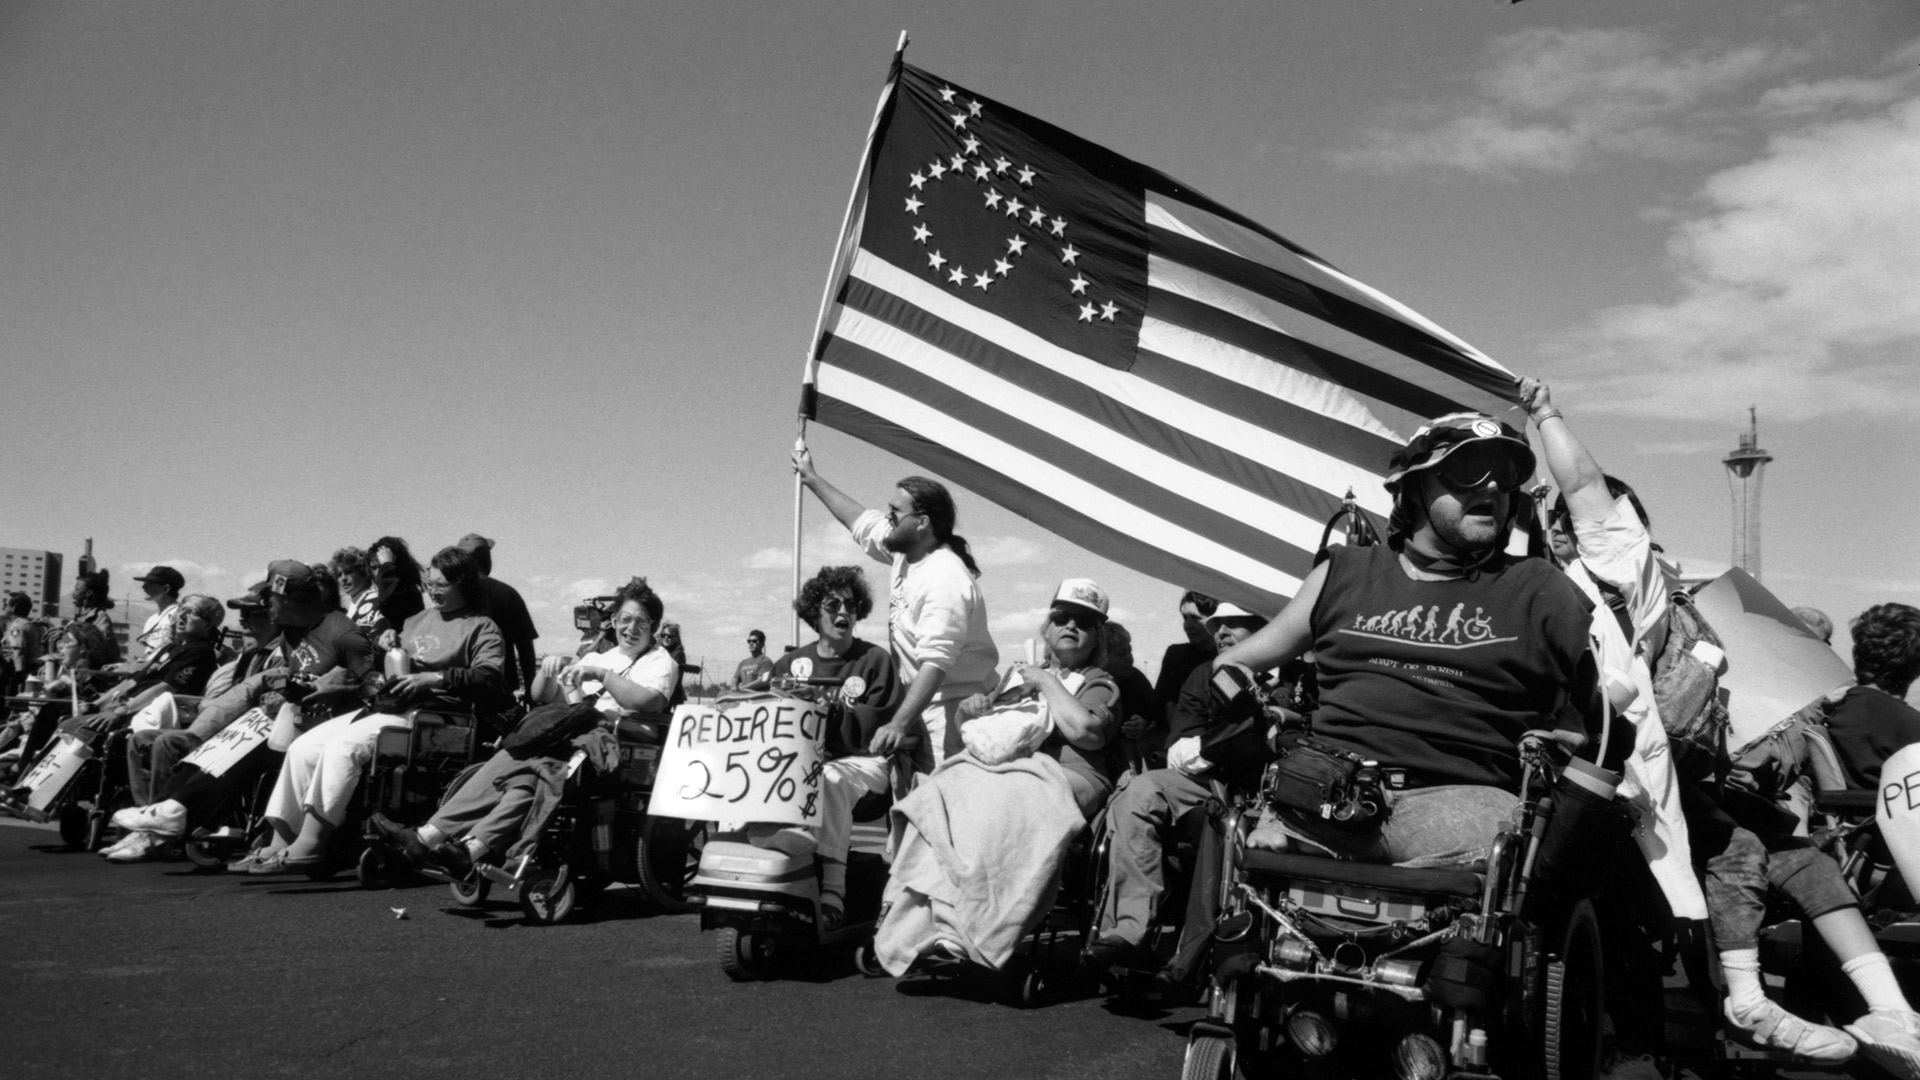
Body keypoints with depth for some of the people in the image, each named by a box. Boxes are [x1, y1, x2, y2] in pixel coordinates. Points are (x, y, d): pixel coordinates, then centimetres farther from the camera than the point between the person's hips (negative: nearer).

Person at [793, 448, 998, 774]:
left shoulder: (945, 580, -24)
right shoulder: (905, 550, 5)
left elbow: (935, 664, -32)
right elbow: (862, 522, 23)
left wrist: (898, 725, -39)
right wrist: (812, 478, 30)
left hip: (956, 708, -9)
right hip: (920, 702, 9)